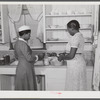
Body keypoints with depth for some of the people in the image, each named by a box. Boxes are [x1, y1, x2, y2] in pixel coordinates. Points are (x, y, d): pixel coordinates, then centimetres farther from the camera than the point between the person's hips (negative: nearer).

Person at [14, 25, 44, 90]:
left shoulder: (17, 43, 8)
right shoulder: (23, 44, -21)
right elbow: (29, 58, -24)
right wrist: (38, 57, -7)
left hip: (21, 68, 9)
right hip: (26, 70, -9)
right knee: (27, 88, 1)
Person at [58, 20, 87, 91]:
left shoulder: (75, 37, -21)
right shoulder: (80, 35, 9)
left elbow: (71, 55, -23)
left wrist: (62, 57, -7)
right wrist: (65, 54, 17)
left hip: (75, 65, -10)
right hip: (79, 63, 10)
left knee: (74, 87, 3)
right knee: (78, 86, 18)